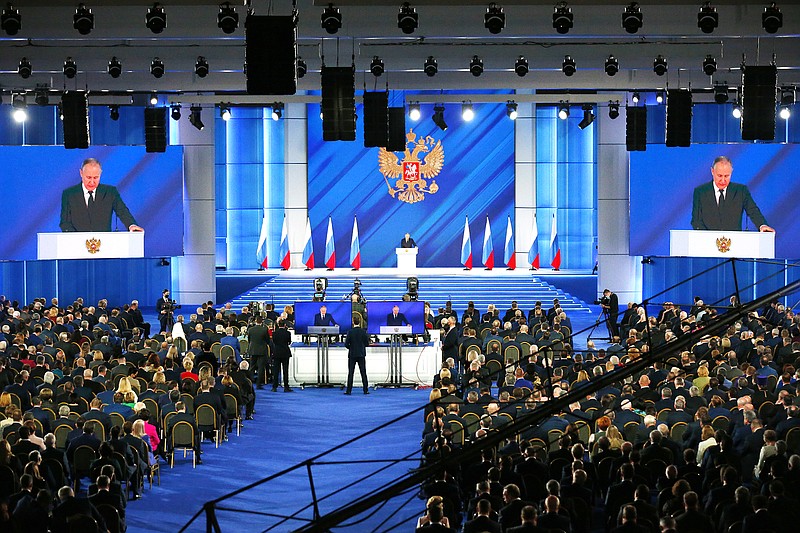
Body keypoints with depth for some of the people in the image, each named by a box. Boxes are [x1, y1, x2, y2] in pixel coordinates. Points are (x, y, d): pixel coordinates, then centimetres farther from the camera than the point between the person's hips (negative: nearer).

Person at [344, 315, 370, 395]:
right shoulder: (363, 331, -5)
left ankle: (349, 390, 1)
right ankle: (366, 390, 5)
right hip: (361, 355, 1)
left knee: (350, 373, 3)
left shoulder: (350, 332, -9)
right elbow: (367, 343, -2)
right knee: (363, 373, 6)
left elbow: (346, 344, -10)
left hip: (352, 355, -1)